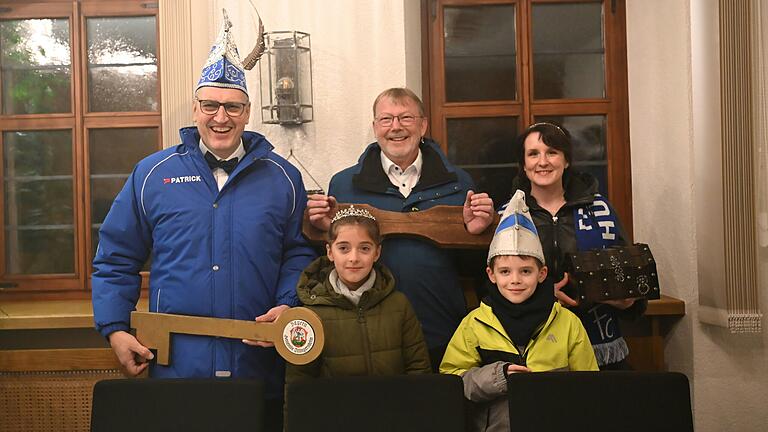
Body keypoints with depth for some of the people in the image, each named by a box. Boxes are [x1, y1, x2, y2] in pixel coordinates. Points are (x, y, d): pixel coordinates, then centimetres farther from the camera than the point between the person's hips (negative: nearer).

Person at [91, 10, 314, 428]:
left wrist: (287, 306, -10)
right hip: (174, 363, 0)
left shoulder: (282, 177, 4)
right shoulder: (152, 173, 4)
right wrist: (115, 329, 0)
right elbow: (115, 260, 7)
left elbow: (300, 253, 6)